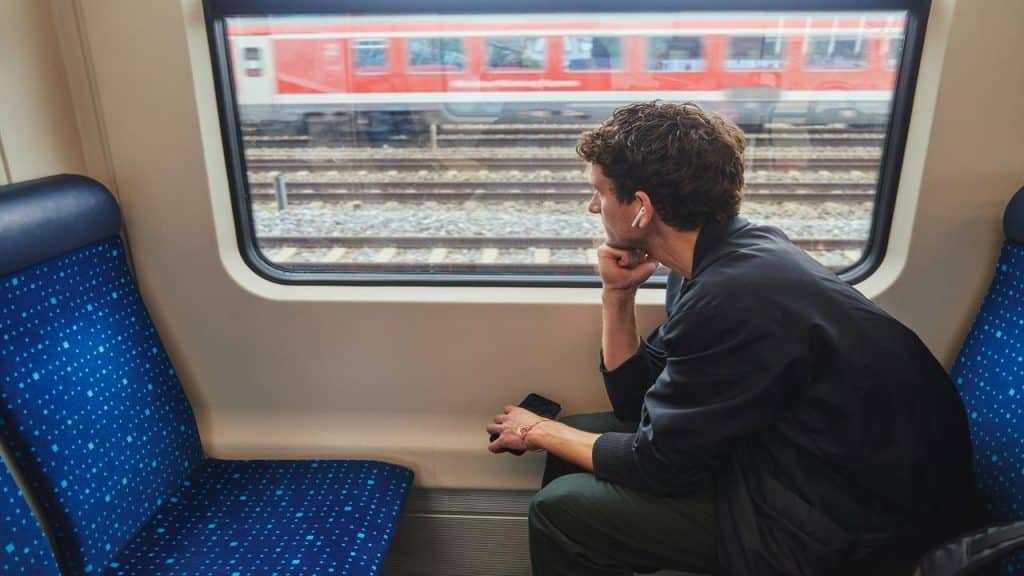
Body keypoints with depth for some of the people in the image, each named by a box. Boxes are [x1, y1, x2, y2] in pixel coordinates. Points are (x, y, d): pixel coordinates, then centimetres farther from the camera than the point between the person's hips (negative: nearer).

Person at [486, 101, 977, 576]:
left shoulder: (737, 296, -29)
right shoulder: (719, 256, 0)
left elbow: (654, 465, -18)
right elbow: (636, 399, 6)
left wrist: (540, 430, -4)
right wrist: (617, 294, -6)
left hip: (840, 529, -8)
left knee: (561, 510, -10)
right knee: (577, 446, 8)